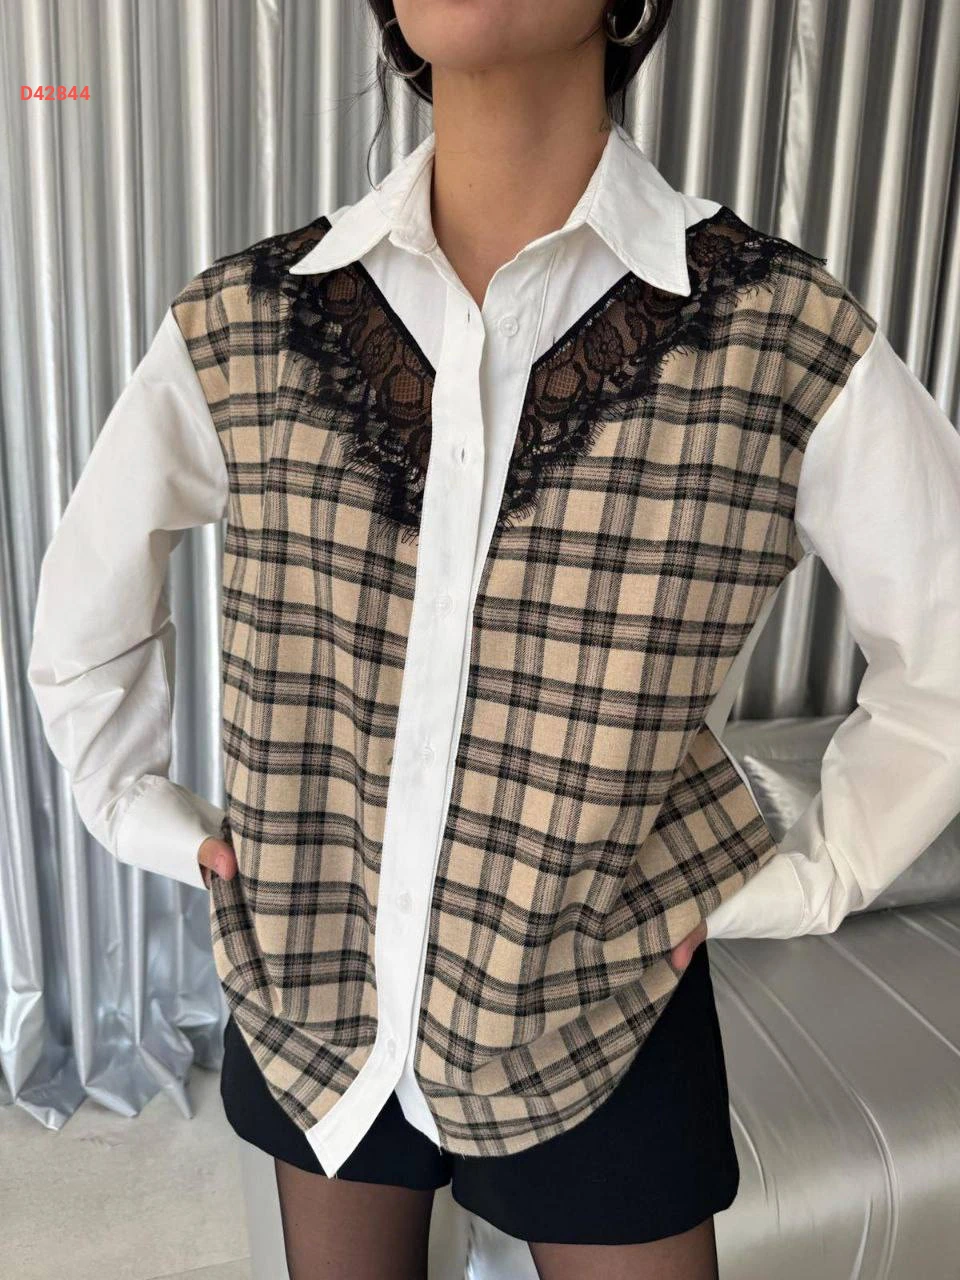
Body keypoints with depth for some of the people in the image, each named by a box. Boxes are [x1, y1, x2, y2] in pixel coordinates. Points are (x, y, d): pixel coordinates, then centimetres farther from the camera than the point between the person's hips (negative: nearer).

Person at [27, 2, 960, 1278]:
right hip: (310, 974, 3)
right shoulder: (239, 322, -8)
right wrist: (148, 817, 6)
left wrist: (803, 882, -4)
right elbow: (90, 589, 9)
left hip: (598, 1009, -1)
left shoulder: (788, 334, -16)